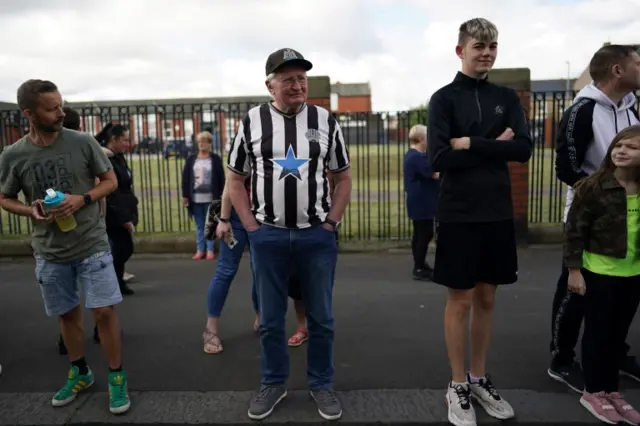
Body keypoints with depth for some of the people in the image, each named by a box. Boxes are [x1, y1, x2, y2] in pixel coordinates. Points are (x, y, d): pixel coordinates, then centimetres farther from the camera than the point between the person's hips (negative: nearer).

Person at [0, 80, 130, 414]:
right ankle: (80, 373, 35)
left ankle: (116, 377, 14)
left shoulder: (83, 142, -8)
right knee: (68, 314, 15)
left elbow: (110, 181, 1)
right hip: (49, 252, 2)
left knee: (104, 311, -2)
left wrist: (83, 199, -17)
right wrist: (31, 211, -13)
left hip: (92, 244, -2)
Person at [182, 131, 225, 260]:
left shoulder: (216, 159, -1)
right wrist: (185, 195, 1)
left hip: (210, 198, -3)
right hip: (196, 198, 3)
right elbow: (185, 178, 6)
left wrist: (221, 196, -7)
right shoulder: (191, 159, 7)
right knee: (199, 226, 10)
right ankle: (200, 250, 16)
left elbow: (221, 178, -2)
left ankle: (210, 250, 11)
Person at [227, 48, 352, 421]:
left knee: (321, 317, 10)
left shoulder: (326, 121, 2)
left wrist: (330, 224, -2)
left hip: (317, 236, 0)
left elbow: (344, 179, 7)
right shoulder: (252, 123, 2)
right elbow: (236, 181, 6)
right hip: (268, 236, 0)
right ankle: (273, 383, 30)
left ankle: (322, 385, 28)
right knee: (271, 318, 11)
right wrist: (252, 228, -2)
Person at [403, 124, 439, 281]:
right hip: (422, 203, -11)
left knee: (419, 234, 16)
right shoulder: (418, 157, -19)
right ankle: (419, 269, 1)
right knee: (425, 234, -5)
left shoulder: (411, 155, 14)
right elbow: (436, 174, -22)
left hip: (418, 203, 11)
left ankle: (420, 266, 25)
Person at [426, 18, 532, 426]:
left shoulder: (507, 97, 9)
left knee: (487, 298, 12)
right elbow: (440, 158, -15)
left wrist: (471, 144, -12)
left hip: (498, 213, 4)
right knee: (461, 300, 4)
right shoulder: (444, 98, -2)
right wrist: (493, 149, -10)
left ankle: (480, 378, 28)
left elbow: (524, 148, -5)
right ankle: (458, 386, 19)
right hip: (459, 215, -4)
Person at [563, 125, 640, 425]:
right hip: (599, 271, -5)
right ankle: (594, 392, 23)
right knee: (598, 333, 7)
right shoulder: (594, 187, -15)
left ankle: (612, 390, 31)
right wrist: (574, 269, -15)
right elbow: (575, 230, -14)